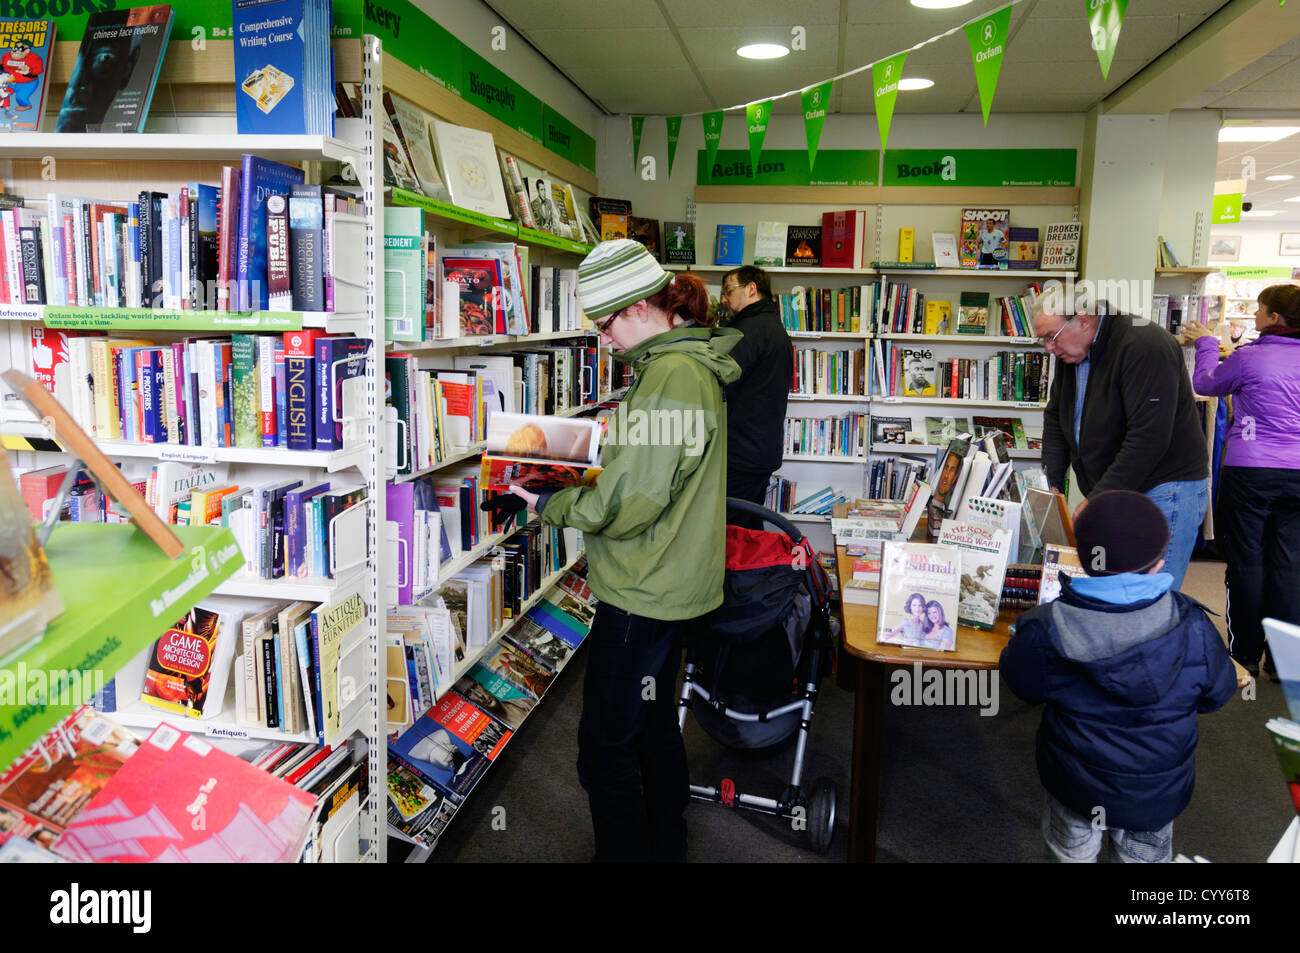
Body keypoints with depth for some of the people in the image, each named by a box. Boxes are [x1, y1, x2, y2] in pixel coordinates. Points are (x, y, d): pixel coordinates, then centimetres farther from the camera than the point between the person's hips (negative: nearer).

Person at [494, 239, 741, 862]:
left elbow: (631, 502, -23)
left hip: (641, 590, -11)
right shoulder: (688, 363, 11)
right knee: (654, 722, 23)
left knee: (606, 746, 2)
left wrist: (551, 507, -11)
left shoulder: (670, 375, -21)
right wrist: (596, 470, 11)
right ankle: (665, 848, 39)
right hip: (669, 584, 11)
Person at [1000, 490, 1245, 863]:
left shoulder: (1047, 631, -29)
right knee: (1144, 855, 31)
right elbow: (1215, 696, -5)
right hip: (1159, 793, 2)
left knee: (1072, 852, 28)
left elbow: (1023, 684, -9)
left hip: (1077, 786, -1)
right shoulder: (1192, 625, -24)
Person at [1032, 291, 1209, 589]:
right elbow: (1055, 416, 15)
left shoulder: (1144, 347, -19)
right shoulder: (1071, 352, 8)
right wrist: (1051, 482, 3)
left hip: (1163, 493, -8)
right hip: (1113, 494, 8)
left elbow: (1149, 438, -25)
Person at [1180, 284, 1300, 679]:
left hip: (1249, 472, -4)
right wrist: (1222, 349, 31)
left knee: (1246, 561, 5)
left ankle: (1245, 654, 13)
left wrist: (1206, 343, 23)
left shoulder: (1248, 358, -11)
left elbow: (1205, 383, 6)